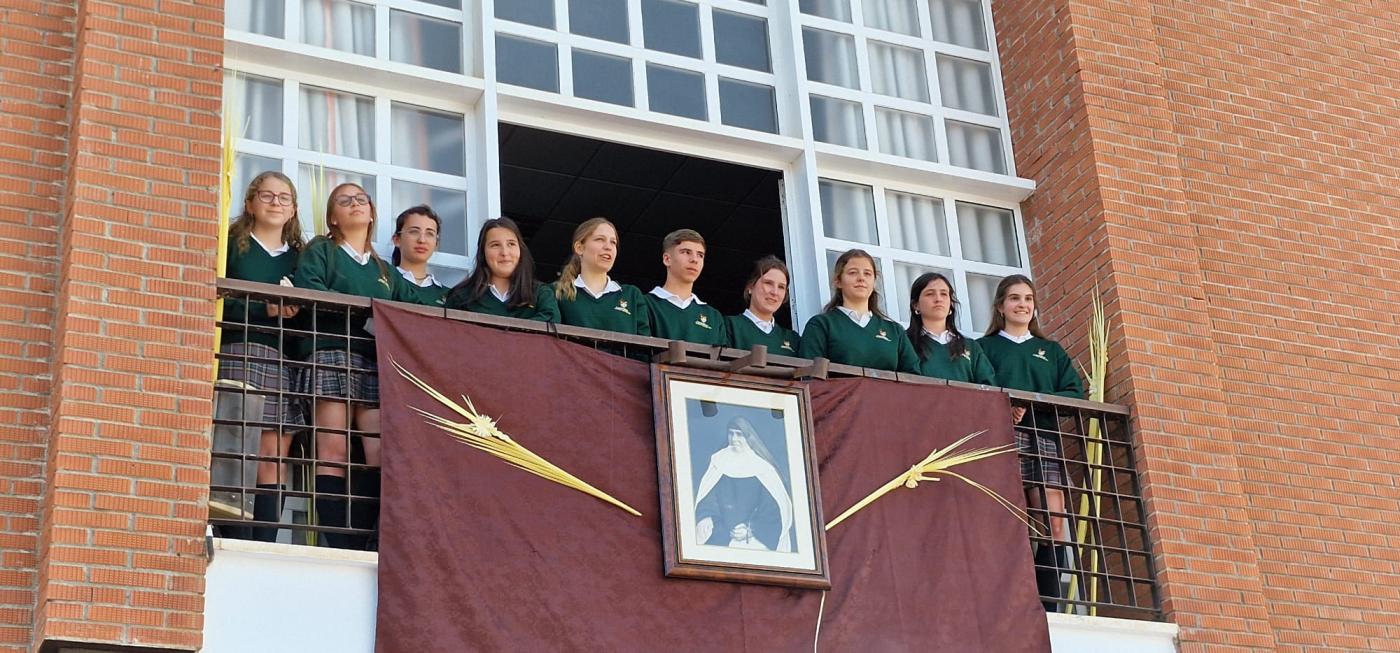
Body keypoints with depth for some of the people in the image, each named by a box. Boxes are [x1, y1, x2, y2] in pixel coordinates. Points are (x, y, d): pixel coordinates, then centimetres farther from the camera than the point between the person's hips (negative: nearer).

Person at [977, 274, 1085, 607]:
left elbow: (1075, 393, 11)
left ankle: (1048, 603, -11)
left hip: (1045, 436, 3)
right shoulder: (986, 347, 17)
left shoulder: (1051, 351, 25)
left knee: (1055, 523, -10)